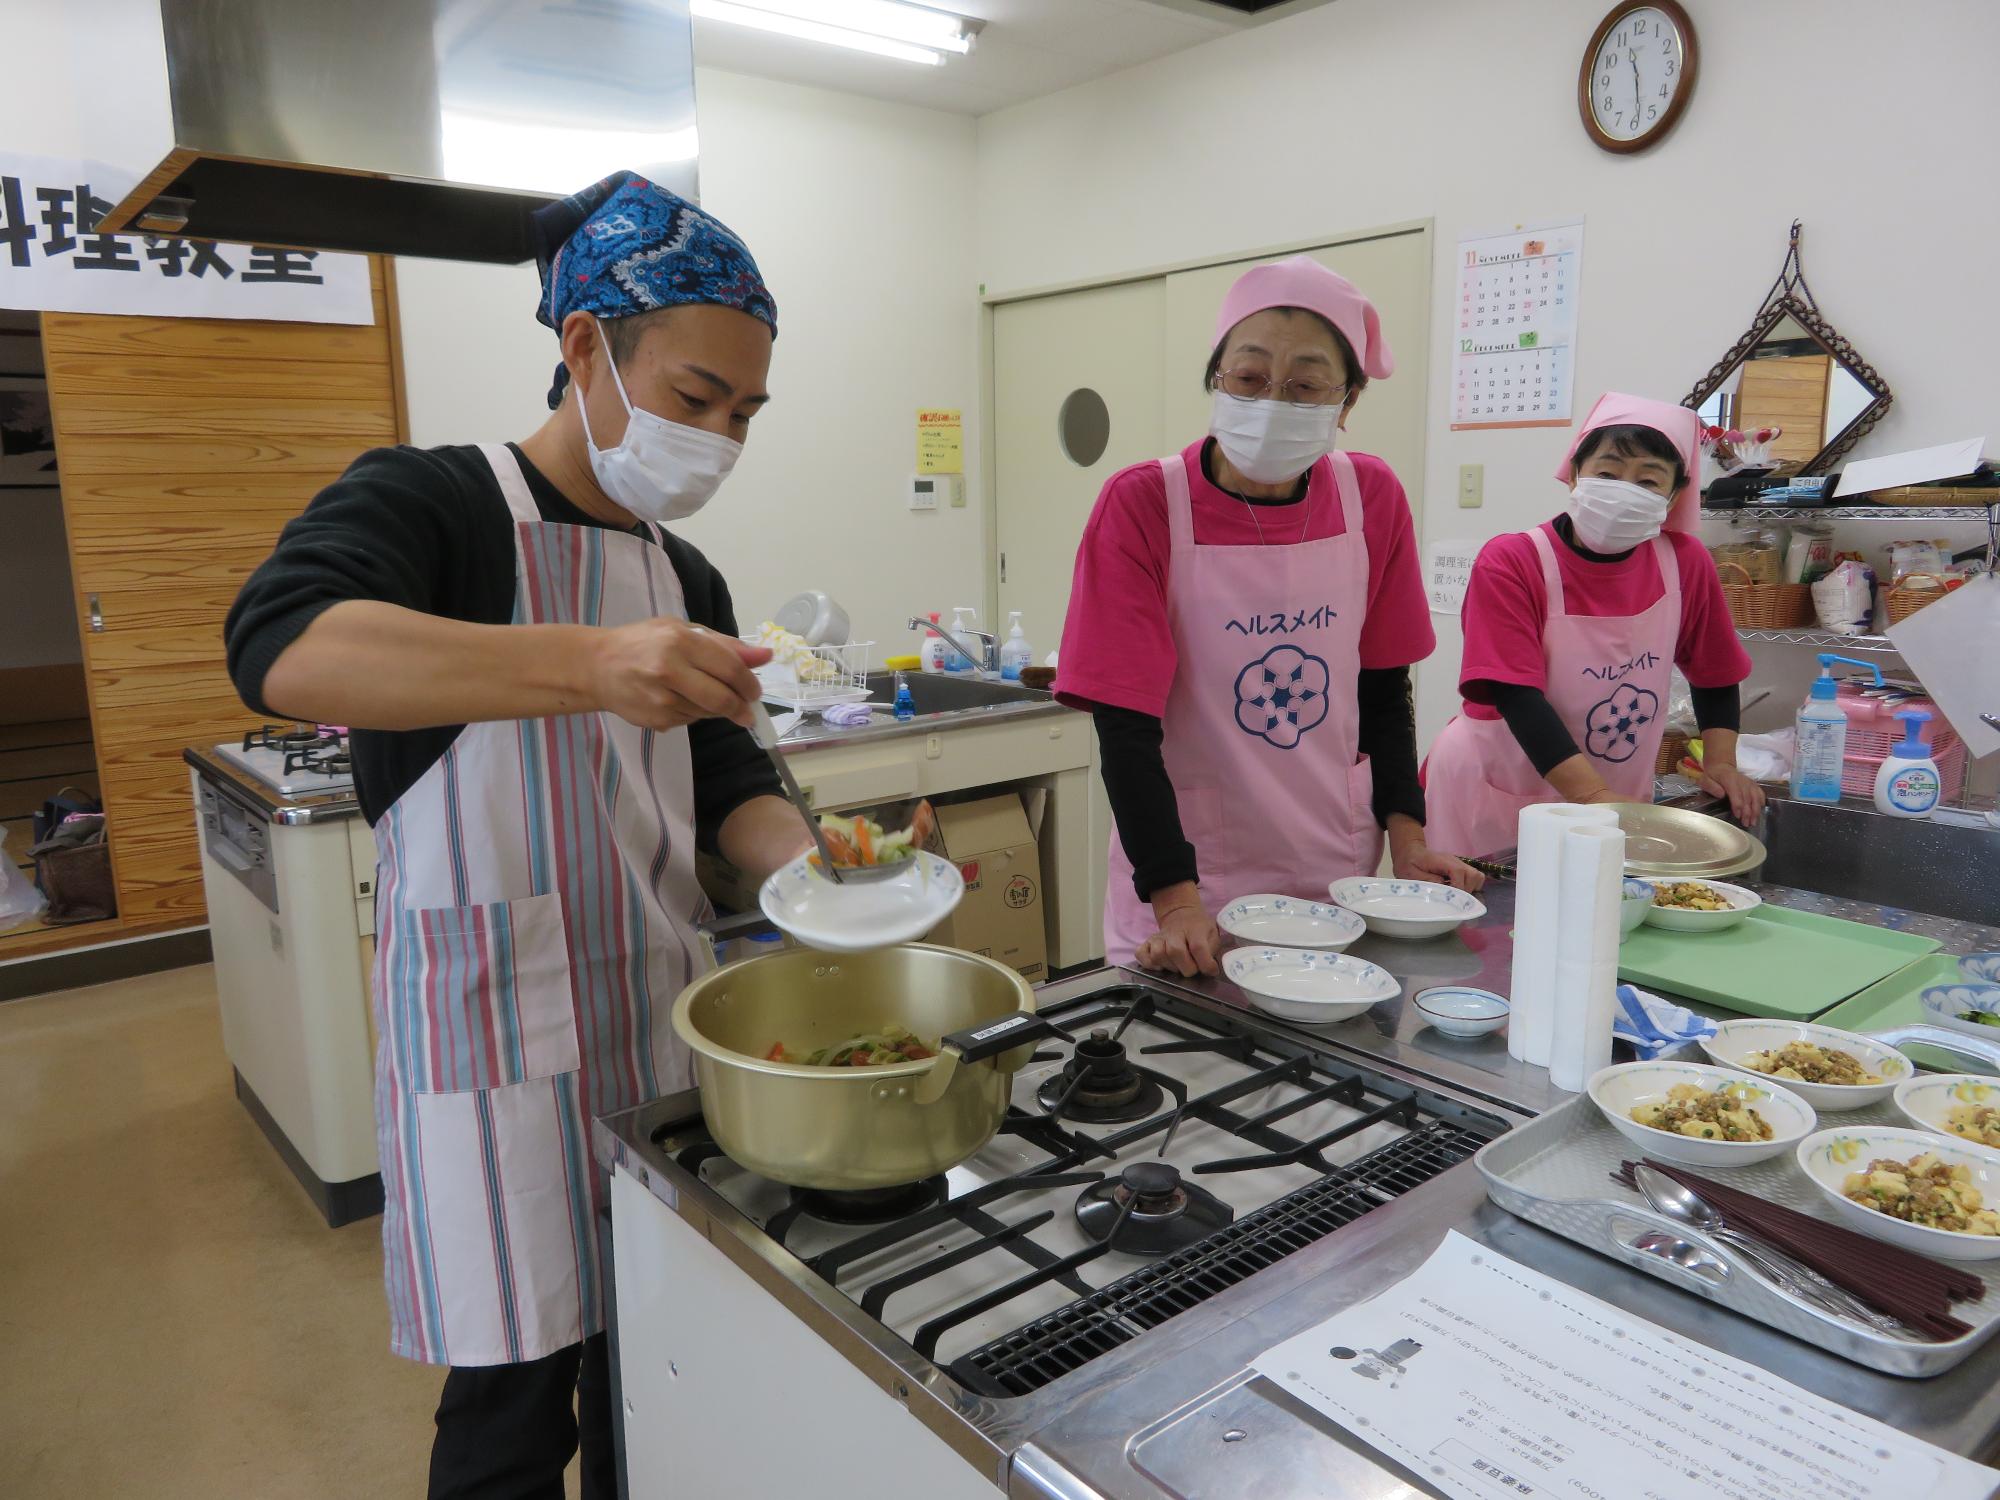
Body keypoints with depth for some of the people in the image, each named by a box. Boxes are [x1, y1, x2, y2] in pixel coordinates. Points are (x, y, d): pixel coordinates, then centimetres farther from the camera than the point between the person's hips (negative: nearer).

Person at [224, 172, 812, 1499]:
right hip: (493, 1033, -6)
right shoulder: (426, 503, -9)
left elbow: (731, 781, 10)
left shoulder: (687, 579, 12)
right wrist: (590, 665, -42)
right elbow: (282, 648, -29)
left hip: (660, 1014, 6)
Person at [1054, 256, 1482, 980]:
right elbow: (1126, 726, -16)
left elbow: (1384, 687, 8)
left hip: (1339, 878, 4)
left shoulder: (1373, 499, -2)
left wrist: (1407, 836, -2)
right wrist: (1177, 903, -24)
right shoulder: (1141, 506, -14)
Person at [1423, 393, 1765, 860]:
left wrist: (1719, 763, 1)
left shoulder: (1686, 563, -3)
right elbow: (1518, 698, -23)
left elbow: (1714, 674, 13)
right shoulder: (1509, 564, -16)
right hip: (1498, 796, -3)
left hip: (1620, 795, 4)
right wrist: (1595, 796, -30)